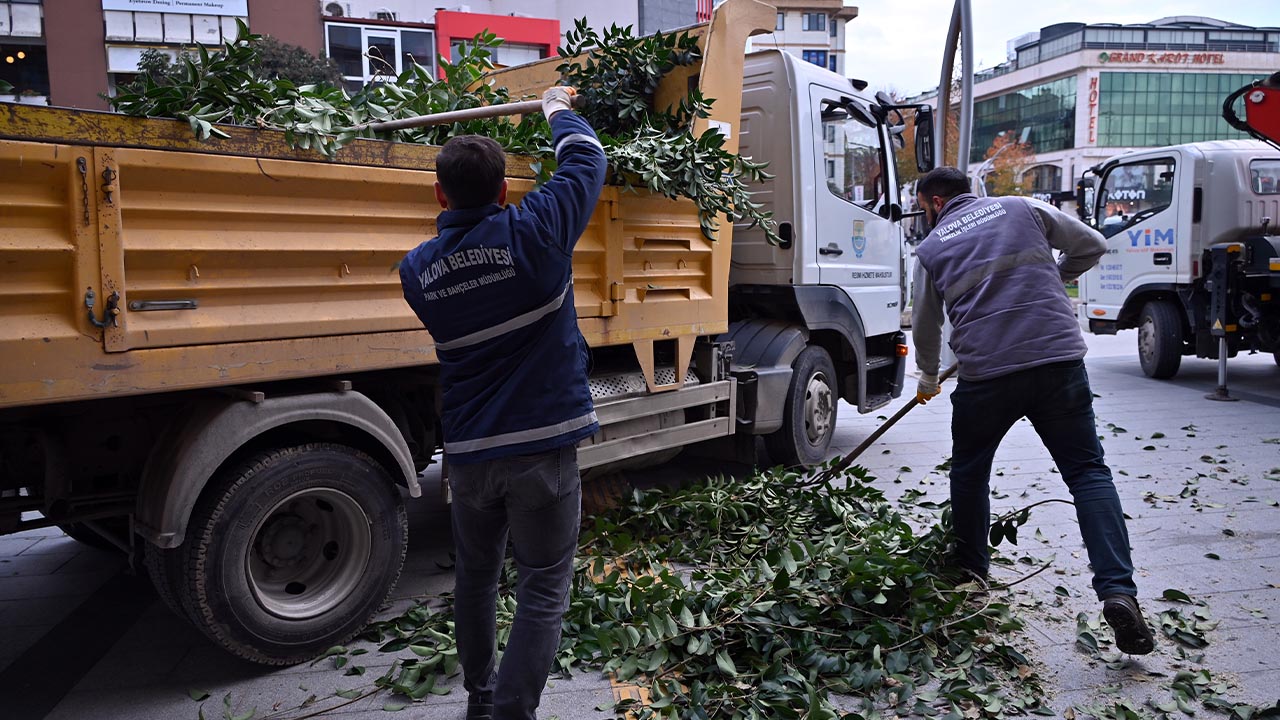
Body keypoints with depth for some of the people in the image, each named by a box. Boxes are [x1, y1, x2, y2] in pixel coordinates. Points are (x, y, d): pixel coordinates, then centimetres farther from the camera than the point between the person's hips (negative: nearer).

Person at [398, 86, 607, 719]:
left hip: (468, 452, 5)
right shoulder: (532, 233, -12)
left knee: (475, 578, 22)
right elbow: (585, 161, 3)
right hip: (542, 449, -4)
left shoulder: (417, 270, -1)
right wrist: (559, 110, 22)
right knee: (542, 591, 6)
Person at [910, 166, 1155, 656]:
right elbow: (1091, 246, 18)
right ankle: (1118, 590, -8)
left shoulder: (931, 248, 11)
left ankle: (969, 570, 33)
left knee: (969, 470, 21)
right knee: (1088, 472, 5)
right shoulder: (1022, 208, 13)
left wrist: (927, 380, 37)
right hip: (1059, 361, 1)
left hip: (985, 375, -1)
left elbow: (925, 326, 20)